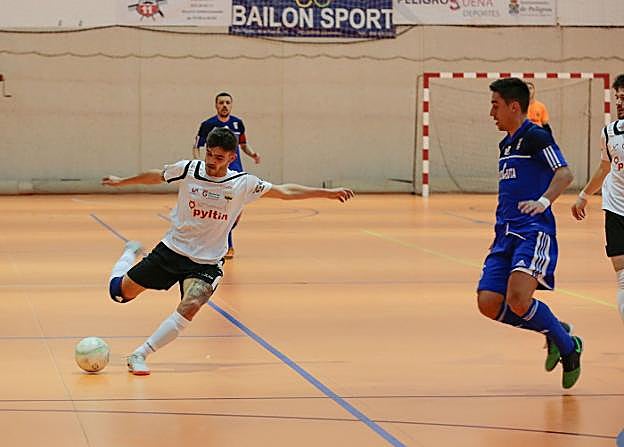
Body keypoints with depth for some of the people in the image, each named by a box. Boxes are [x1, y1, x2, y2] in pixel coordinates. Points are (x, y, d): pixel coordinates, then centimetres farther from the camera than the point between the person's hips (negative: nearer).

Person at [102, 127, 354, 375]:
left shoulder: (243, 184, -8)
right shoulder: (188, 170, -8)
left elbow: (285, 192, 1)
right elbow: (155, 177, 11)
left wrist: (327, 193, -1)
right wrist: (121, 182, 23)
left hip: (206, 263, -1)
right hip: (171, 249, 1)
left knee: (190, 307, -29)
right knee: (121, 291, 5)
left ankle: (139, 356, -18)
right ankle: (130, 253, 43)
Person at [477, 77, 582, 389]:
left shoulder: (535, 137, -5)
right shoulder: (506, 144, 21)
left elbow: (564, 174, -18)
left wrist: (543, 201, -34)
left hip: (534, 232, -9)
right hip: (506, 234, 9)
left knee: (518, 300, -25)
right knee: (489, 303, -6)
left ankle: (569, 346, 0)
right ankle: (553, 332, 16)